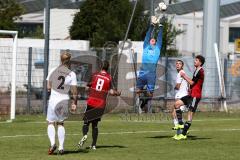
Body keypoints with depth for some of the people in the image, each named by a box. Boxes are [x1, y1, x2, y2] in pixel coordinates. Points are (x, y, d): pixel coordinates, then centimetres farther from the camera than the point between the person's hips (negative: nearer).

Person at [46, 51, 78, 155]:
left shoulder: (53, 71, -1)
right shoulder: (71, 74, -4)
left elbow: (48, 88, 2)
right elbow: (74, 92, -4)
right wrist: (74, 103, 8)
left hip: (53, 99, -1)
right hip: (64, 100, 1)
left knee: (51, 123, 7)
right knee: (60, 123, 16)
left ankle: (52, 143, -16)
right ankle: (61, 147, 10)